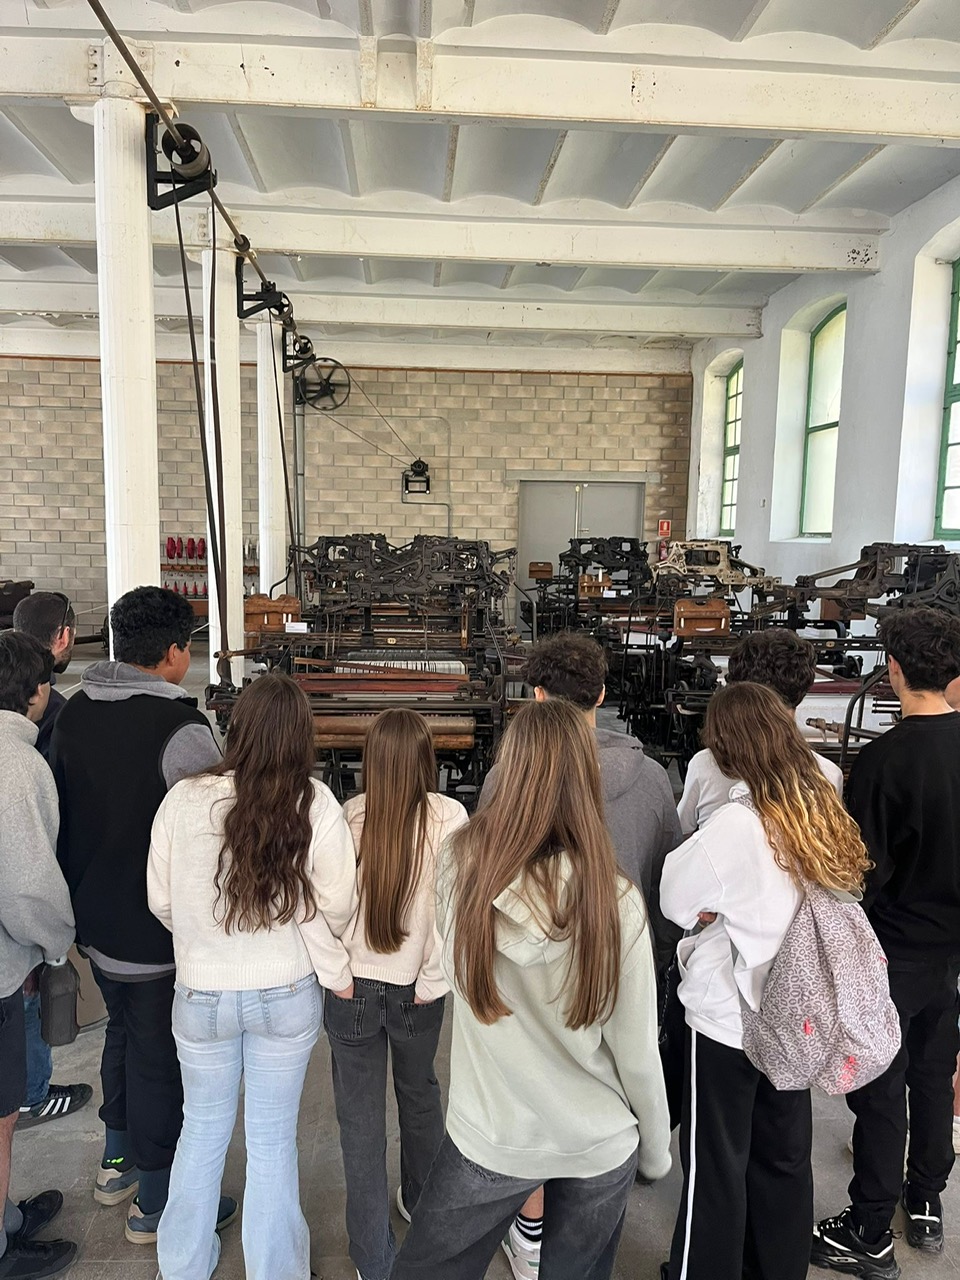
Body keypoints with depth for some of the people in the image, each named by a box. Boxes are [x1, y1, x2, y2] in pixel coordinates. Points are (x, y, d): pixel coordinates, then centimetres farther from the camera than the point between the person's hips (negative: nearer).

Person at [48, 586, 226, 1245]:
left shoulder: (74, 712, -1)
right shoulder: (180, 728, -26)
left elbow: (61, 813, 8)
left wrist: (81, 893, 20)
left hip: (94, 920, 8)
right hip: (157, 935, -7)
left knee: (124, 1031, 27)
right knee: (160, 1057, 11)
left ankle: (117, 1163, 45)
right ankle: (155, 1203, 29)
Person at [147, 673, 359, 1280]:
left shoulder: (183, 799, -15)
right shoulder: (315, 804, -18)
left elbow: (161, 900, -4)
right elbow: (336, 905, -14)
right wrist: (335, 970, 5)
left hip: (202, 995, 1)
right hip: (288, 993, -1)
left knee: (203, 1129, 24)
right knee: (273, 1138, 18)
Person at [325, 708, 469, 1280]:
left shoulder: (351, 816, -16)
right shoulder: (449, 816, -18)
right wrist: (432, 981, -8)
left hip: (352, 988, -1)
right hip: (417, 989, 1)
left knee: (362, 1119, 16)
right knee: (420, 1093, 27)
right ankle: (422, 1201, 49)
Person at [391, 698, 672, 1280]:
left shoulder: (458, 866, -20)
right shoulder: (616, 902, -23)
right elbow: (637, 1053, -12)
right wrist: (656, 1150, 7)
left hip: (487, 1139, 0)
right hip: (600, 1147, 1)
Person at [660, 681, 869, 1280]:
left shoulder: (736, 825, -26)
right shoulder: (825, 813, -6)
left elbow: (675, 898, -15)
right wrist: (731, 906, -4)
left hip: (726, 1019, -6)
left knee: (716, 1164, 13)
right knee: (784, 1155, 23)